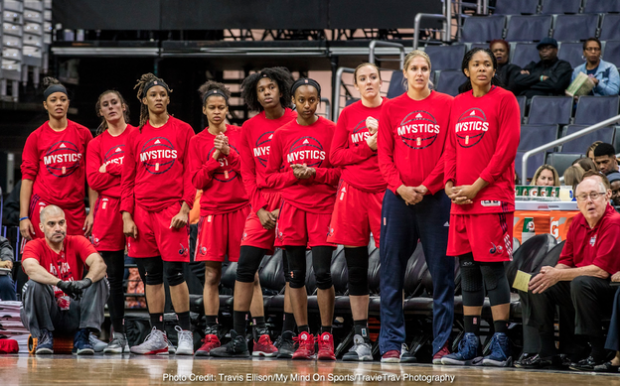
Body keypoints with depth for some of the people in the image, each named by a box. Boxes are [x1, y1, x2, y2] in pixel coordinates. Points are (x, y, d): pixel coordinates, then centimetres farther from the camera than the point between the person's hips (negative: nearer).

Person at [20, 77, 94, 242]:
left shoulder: (83, 134, 7)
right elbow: (27, 177, 3)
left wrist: (93, 212, 0)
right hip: (43, 208, -1)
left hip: (75, 210, 1)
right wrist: (23, 217, -5)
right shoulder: (35, 137, 5)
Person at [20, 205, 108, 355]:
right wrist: (61, 283, -45)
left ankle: (82, 337, -17)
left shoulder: (77, 242, 1)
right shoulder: (34, 246, -5)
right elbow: (31, 268, -30)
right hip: (45, 315, -2)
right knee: (34, 284, -29)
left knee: (100, 280, -16)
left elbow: (99, 264, -17)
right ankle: (44, 336, -14)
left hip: (74, 316, 2)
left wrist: (87, 281, -40)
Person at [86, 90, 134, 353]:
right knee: (113, 275, 1)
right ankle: (118, 336, 4)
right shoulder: (96, 144, 14)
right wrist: (126, 169, -5)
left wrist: (110, 169, -6)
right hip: (108, 209, 2)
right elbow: (93, 180, 2)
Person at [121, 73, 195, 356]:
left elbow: (190, 173, 0)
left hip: (172, 209, -3)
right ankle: (157, 335, 10)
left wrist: (185, 208, -10)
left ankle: (185, 334, -2)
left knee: (174, 273, -8)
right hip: (143, 210, 3)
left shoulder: (182, 130, 3)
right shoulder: (136, 136, 11)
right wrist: (127, 216, 3)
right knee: (152, 275, 6)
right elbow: (127, 179, 11)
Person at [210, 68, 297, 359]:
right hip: (261, 205, 3)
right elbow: (247, 173, 9)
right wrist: (260, 209, -3)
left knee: (291, 270, -4)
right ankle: (239, 338, 2)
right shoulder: (249, 128, 9)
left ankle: (287, 339, 0)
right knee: (245, 268, -3)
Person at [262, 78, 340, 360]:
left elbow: (343, 171, 1)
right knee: (296, 275, 3)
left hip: (323, 207, -3)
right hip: (292, 208, 3)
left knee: (322, 273, -9)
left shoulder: (331, 130, 2)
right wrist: (293, 175, -7)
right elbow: (270, 177, 10)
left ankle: (326, 339, -1)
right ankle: (304, 338, 8)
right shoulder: (282, 135, 8)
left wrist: (316, 173, -13)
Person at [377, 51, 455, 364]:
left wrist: (427, 186, -8)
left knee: (442, 270, -2)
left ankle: (442, 344, 2)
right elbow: (384, 154, 6)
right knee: (391, 271, 1)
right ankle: (392, 344, 6)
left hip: (435, 196, -2)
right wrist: (399, 186, -9)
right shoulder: (391, 108, 9)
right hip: (398, 197, 2)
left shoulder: (446, 104, 4)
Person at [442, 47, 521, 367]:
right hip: (461, 199, 6)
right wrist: (449, 183, 1)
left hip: (492, 197, -6)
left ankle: (501, 345, -3)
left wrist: (477, 185, -13)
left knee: (491, 268, -7)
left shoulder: (504, 99, -3)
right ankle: (470, 344, 11)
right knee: (468, 269, 7)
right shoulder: (458, 103, 14)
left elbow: (506, 148, -10)